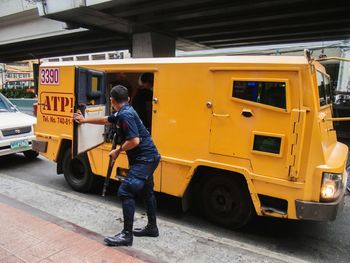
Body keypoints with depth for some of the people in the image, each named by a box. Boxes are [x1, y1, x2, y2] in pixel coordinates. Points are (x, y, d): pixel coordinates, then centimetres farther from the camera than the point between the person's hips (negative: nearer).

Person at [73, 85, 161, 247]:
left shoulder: (125, 115, -18)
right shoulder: (123, 113, 13)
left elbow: (134, 141, -24)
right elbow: (105, 120, 29)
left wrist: (118, 151, -9)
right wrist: (85, 120, 39)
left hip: (144, 159, -11)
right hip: (147, 157, 11)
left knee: (125, 191, -11)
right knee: (146, 192, 18)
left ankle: (127, 235, -2)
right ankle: (152, 227, 31)